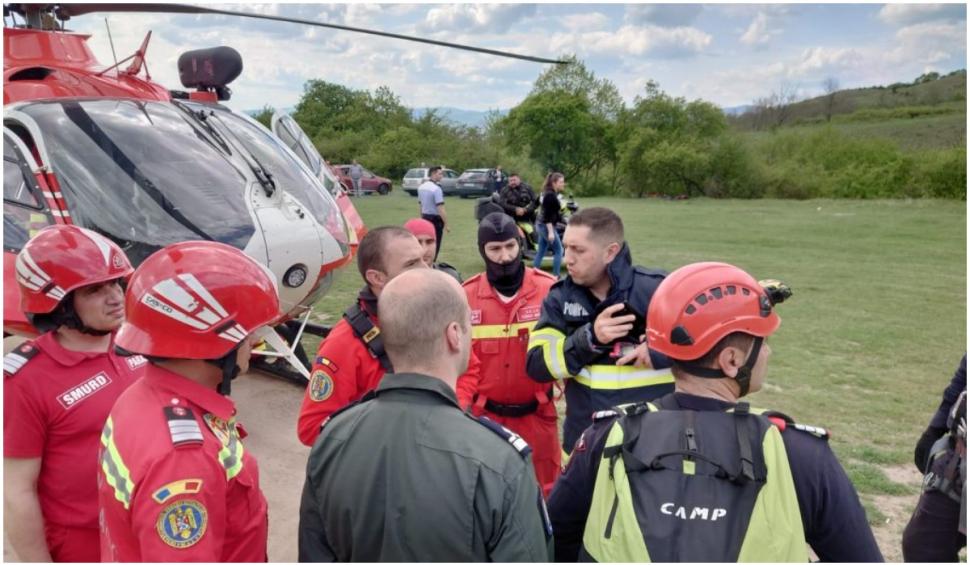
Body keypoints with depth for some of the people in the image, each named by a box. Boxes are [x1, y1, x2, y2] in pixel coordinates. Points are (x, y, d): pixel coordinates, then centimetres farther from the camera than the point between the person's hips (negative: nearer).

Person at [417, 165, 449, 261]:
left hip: (425, 218, 8)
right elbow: (440, 209, -23)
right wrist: (446, 224, -19)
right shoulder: (436, 189, -20)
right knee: (434, 245, 1)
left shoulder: (421, 187, 6)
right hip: (435, 219, -8)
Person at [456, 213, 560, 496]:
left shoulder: (548, 289, -10)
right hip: (486, 416, 1)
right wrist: (462, 406, -12)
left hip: (537, 414, 0)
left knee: (545, 489, 18)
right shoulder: (466, 296, -8)